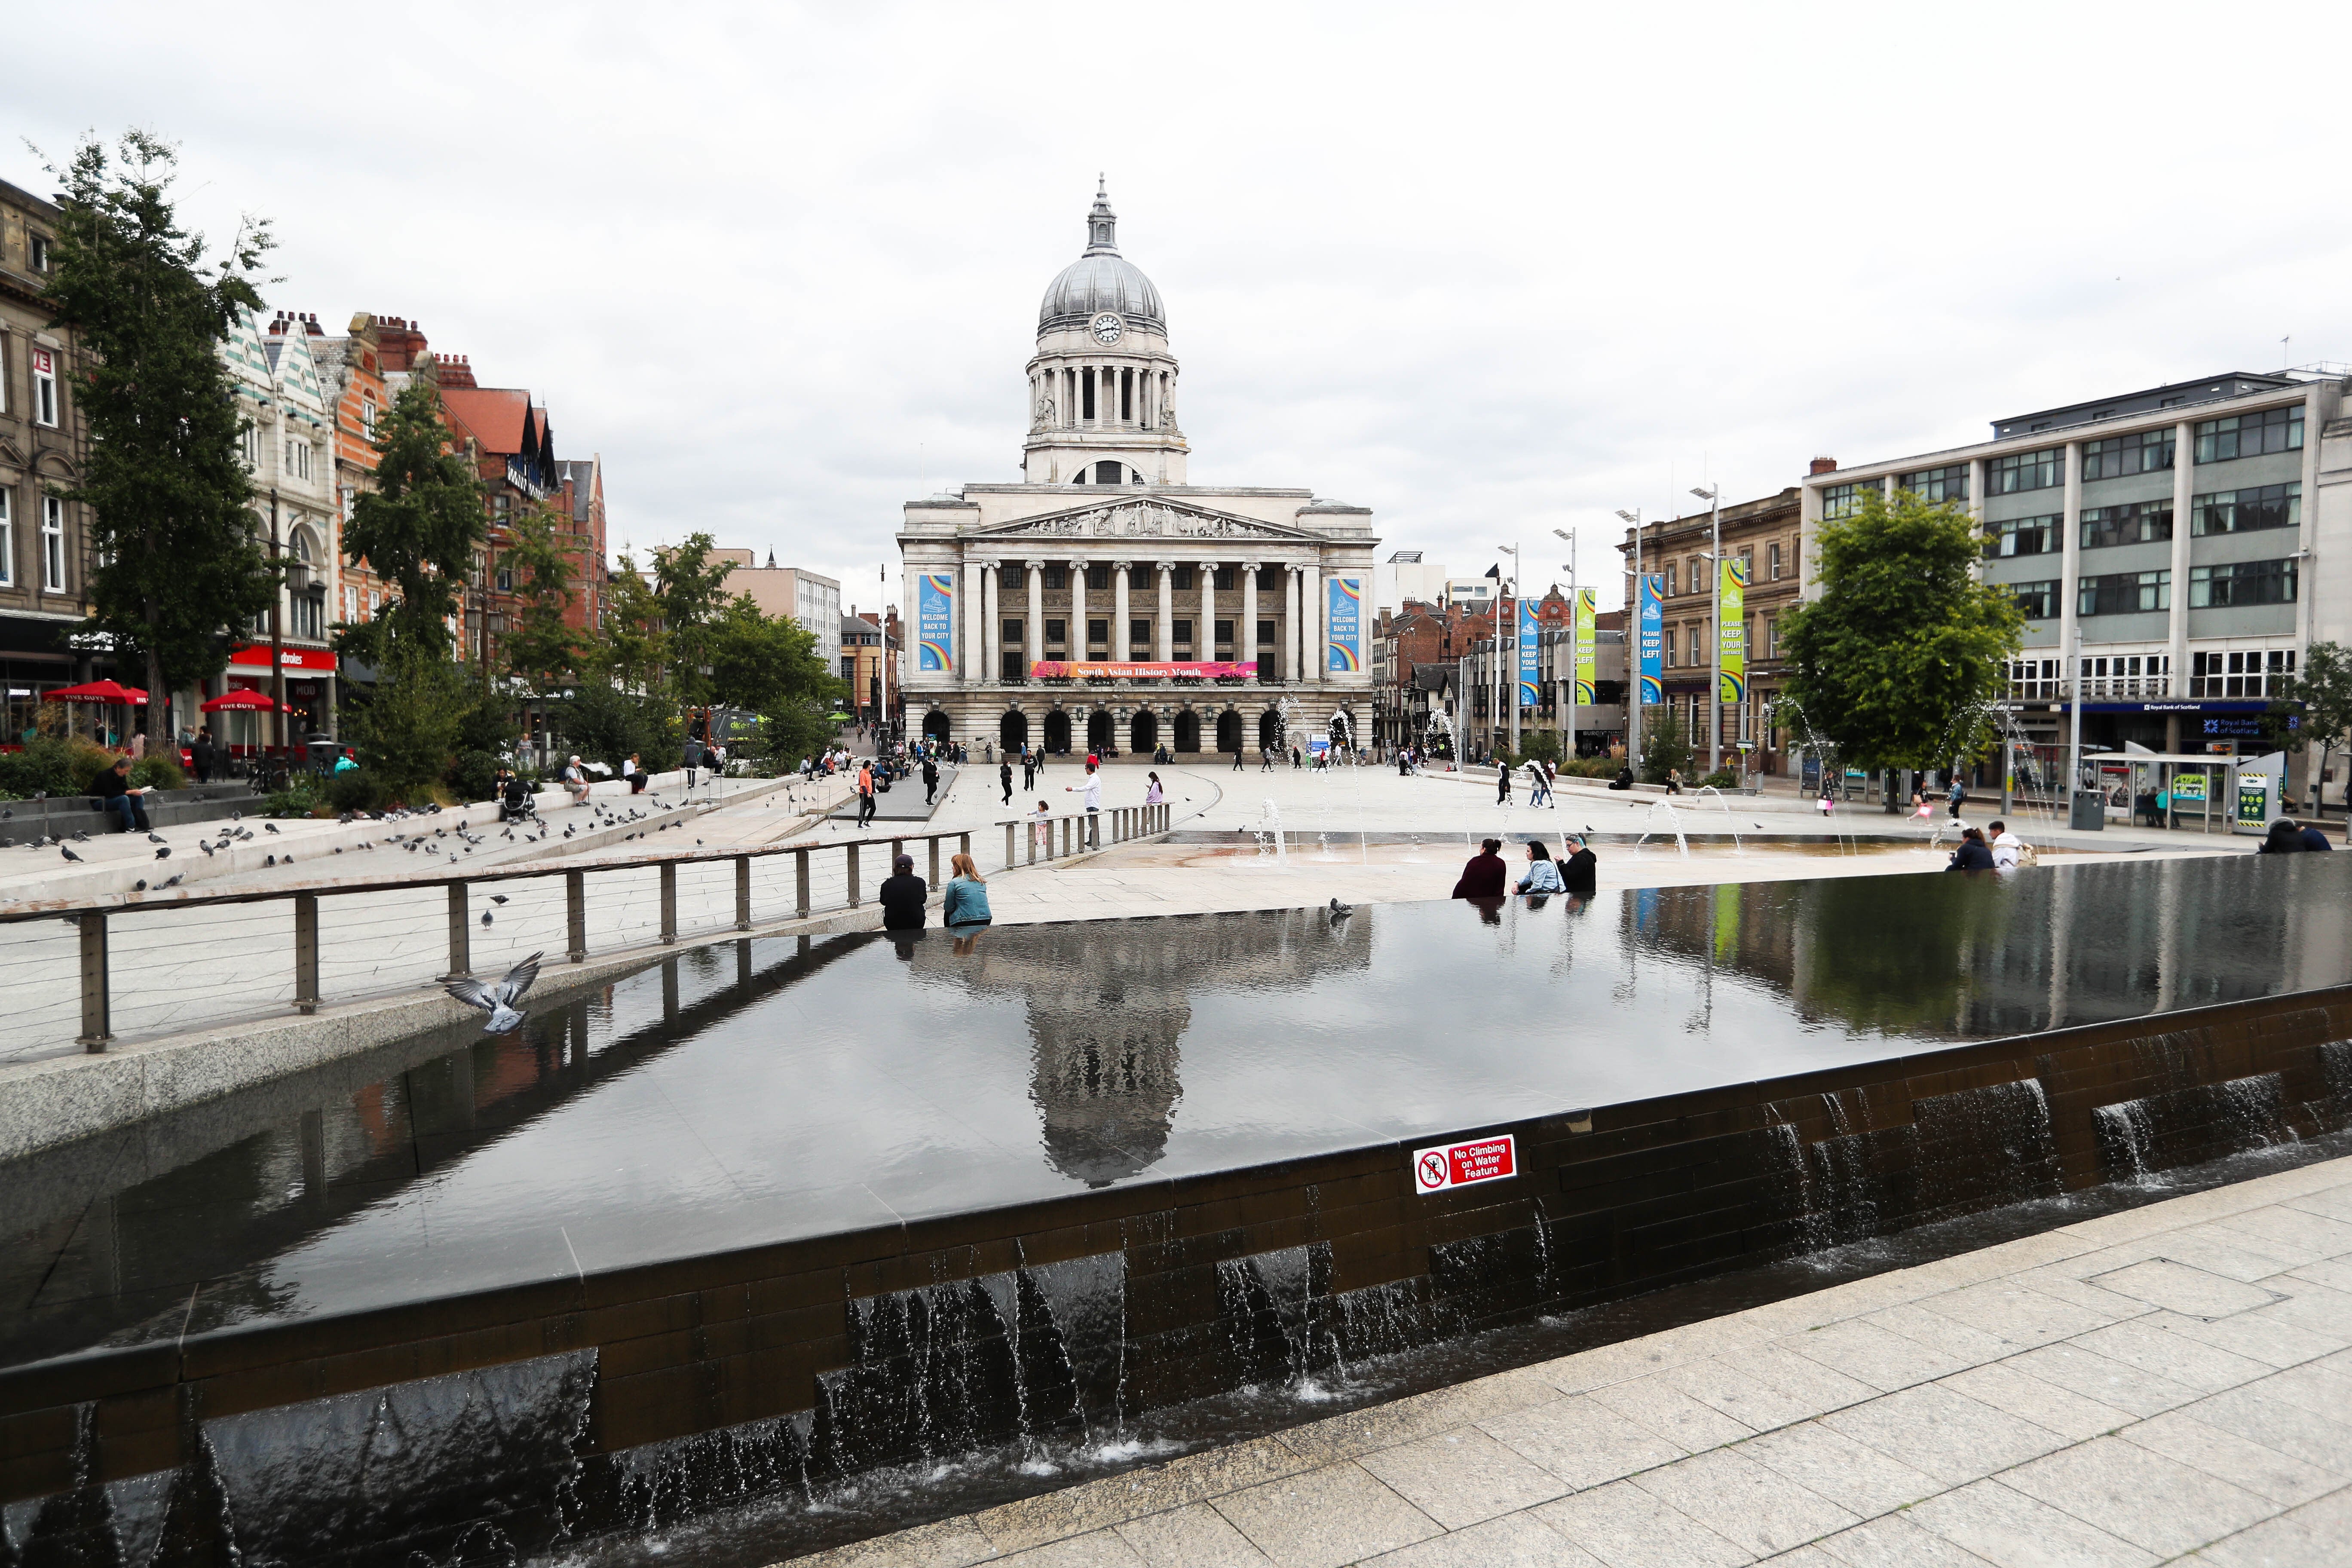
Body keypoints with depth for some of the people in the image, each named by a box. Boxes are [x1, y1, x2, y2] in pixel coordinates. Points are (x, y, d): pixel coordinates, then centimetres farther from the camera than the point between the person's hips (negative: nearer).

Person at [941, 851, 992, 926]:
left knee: (947, 914, 24)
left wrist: (944, 905, 20)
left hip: (965, 923, -5)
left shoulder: (954, 883, -7)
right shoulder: (982, 881, 9)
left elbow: (949, 908, -3)